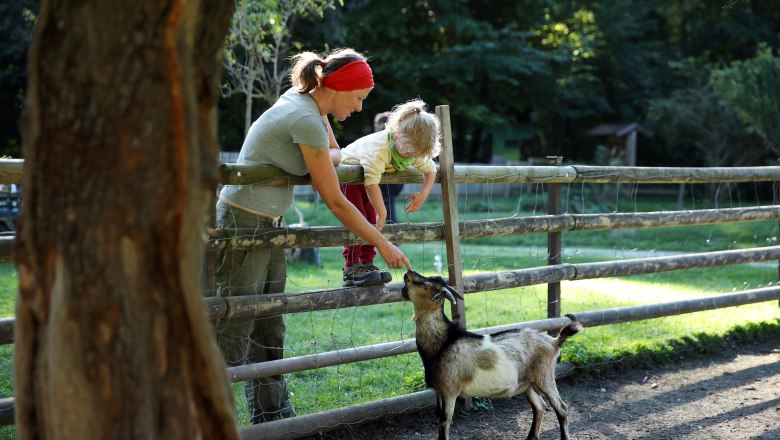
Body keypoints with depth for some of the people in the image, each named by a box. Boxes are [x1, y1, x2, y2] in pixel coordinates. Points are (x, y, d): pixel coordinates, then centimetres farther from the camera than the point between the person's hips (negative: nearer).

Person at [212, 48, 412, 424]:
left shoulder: (305, 99, 5)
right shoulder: (307, 121, -21)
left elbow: (336, 153, 22)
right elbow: (335, 201, -17)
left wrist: (324, 159, -3)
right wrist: (383, 244, -9)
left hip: (267, 224, 10)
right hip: (244, 222, -10)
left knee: (269, 328, 12)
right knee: (235, 328, -6)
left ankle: (272, 418, 19)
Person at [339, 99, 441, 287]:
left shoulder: (414, 148, -16)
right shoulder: (379, 147, -40)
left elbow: (430, 169, -1)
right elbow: (372, 183, -44)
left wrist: (423, 194, -18)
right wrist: (382, 213, -43)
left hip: (366, 177, 7)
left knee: (372, 221, -3)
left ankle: (366, 264, 3)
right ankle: (352, 268, -20)